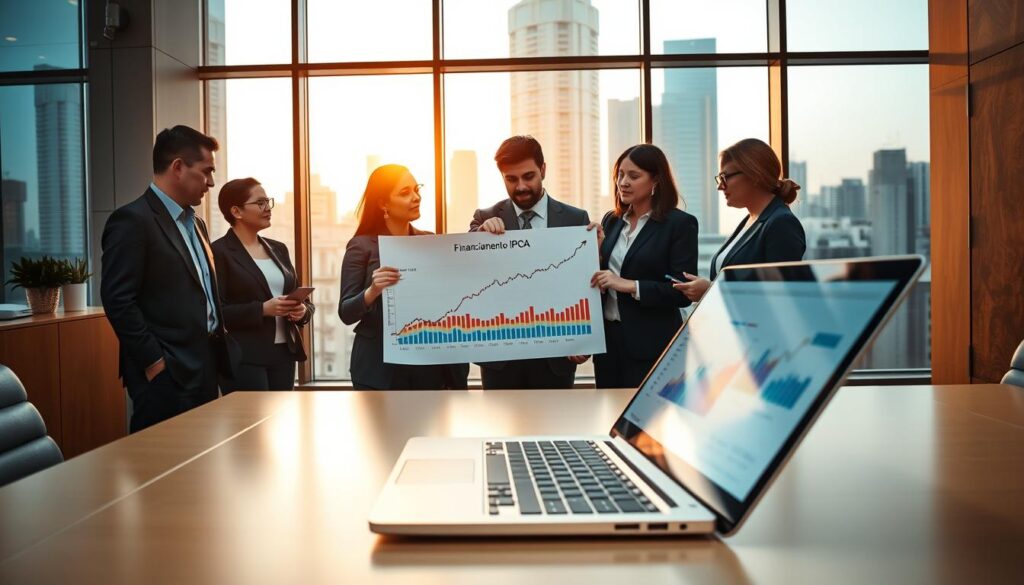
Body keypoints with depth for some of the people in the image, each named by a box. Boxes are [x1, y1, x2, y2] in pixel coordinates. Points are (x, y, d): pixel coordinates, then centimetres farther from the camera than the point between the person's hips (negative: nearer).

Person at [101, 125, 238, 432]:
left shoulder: (195, 223, 17)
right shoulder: (133, 220, -10)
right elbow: (118, 300, -16)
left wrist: (219, 352, 11)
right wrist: (155, 364, -15)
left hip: (205, 369, 8)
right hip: (166, 375, -8)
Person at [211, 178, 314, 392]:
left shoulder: (278, 249, 15)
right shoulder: (219, 252, -4)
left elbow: (303, 299, 18)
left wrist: (302, 310, -4)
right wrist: (262, 309, -21)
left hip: (284, 353, 6)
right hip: (244, 359, -6)